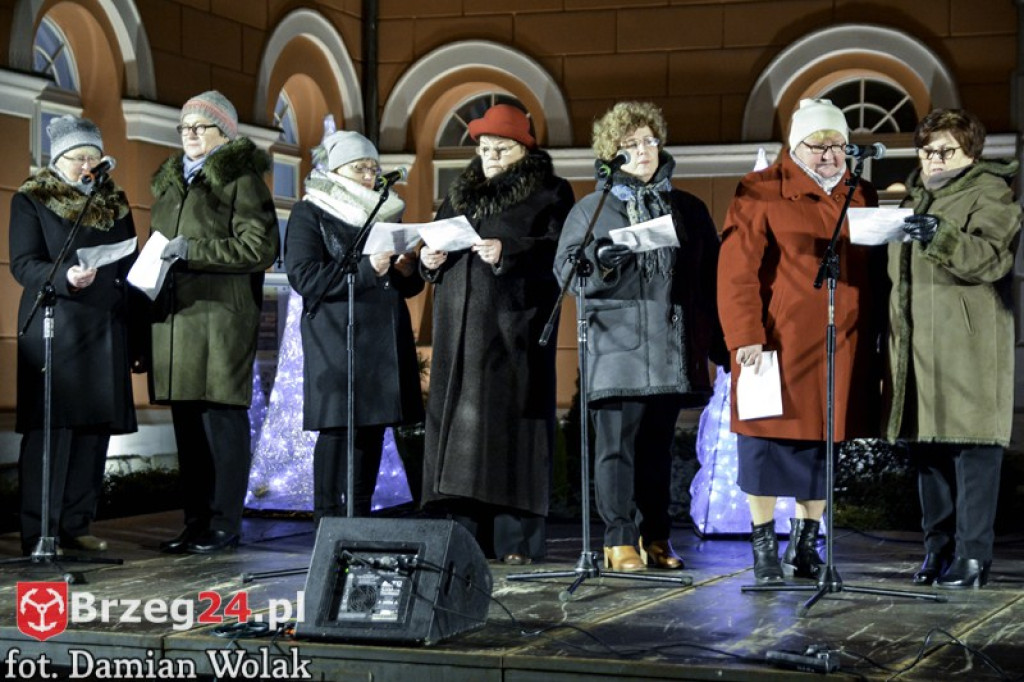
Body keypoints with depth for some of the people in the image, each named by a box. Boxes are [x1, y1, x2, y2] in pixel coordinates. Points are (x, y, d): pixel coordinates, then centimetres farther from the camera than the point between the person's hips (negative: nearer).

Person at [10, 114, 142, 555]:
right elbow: (23, 264, -6)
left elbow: (130, 268, 16)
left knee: (96, 427, 3)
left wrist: (138, 337, 12)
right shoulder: (31, 200, 3)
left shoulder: (114, 202, 16)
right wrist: (65, 278, -26)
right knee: (51, 428, -8)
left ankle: (76, 526, 11)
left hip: (105, 331, 5)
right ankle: (38, 533, -5)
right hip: (53, 331, -5)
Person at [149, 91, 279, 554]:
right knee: (187, 420, 7)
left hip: (221, 312, -7)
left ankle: (224, 524, -1)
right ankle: (195, 520, 13)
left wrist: (194, 249, -15)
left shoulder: (241, 178, -2)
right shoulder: (170, 181, 21)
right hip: (175, 312, 7)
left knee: (221, 416, -5)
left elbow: (262, 247, -11)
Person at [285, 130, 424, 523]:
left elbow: (410, 285, 22)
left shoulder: (387, 213, 20)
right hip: (337, 340, -6)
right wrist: (366, 269, -19)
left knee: (373, 428, 4)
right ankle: (327, 521, -5)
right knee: (337, 428, -9)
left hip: (384, 340, 6)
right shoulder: (309, 214, 2)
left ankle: (361, 517, 10)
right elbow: (305, 277, -12)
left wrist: (407, 269, -2)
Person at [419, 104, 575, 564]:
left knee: (511, 421, -8)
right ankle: (465, 536, 3)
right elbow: (437, 242, 24)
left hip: (515, 326, -5)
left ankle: (516, 539, -7)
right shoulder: (460, 194, 22)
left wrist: (508, 252, -19)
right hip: (461, 327, 5)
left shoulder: (549, 194, 5)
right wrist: (430, 258, 2)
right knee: (459, 421, 1)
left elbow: (560, 249, -7)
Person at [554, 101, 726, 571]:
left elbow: (710, 280, 15)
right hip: (616, 344, -2)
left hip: (672, 349, 3)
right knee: (617, 443, -6)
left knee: (659, 444, 8)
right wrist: (601, 261, -18)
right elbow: (565, 269, 2)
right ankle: (620, 541, -2)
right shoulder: (590, 209, 10)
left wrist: (720, 345, 10)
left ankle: (656, 539, 14)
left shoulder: (688, 210, 16)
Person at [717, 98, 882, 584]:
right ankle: (764, 548, 10)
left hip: (842, 350, 5)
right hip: (776, 344, -4)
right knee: (769, 444, 0)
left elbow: (874, 274, 16)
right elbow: (737, 272, -7)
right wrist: (745, 338, -14)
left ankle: (805, 546, 21)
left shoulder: (861, 198, 15)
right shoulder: (761, 194, -2)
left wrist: (874, 343, 11)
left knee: (822, 451, 9)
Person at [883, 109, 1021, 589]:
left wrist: (941, 238, -32)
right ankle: (938, 549, 17)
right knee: (925, 448, 8)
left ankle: (972, 555, -6)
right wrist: (891, 336, 23)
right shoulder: (915, 197, 23)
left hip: (969, 346, -7)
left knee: (972, 445, -8)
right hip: (917, 346, 8)